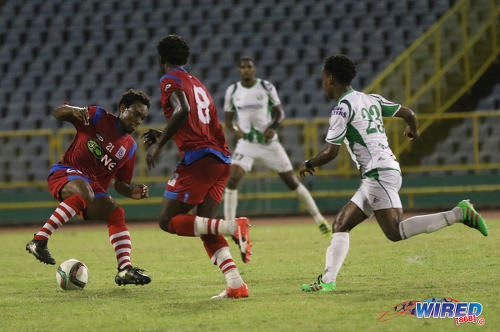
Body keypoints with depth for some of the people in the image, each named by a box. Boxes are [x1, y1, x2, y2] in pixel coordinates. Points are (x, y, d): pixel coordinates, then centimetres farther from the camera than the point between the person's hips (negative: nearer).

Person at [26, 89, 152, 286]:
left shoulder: (130, 147, 15)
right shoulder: (98, 118, 1)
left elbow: (118, 183, 19)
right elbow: (57, 113, 0)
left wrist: (133, 192, -4)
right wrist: (73, 110, -23)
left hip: (95, 186, 6)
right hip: (64, 174, -6)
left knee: (117, 214, -14)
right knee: (84, 191, -37)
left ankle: (125, 270, -18)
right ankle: (39, 240, -41)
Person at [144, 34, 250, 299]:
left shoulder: (170, 80, 2)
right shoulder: (198, 84, 28)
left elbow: (183, 110, -18)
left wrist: (159, 145, -13)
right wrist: (164, 137, 34)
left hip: (198, 158, -8)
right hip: (222, 160, 8)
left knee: (169, 221, -3)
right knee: (205, 228, 9)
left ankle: (232, 227, -23)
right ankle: (236, 284, -8)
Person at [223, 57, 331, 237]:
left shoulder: (266, 87, -3)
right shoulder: (232, 91, 2)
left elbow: (279, 112, 4)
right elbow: (228, 119, 10)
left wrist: (273, 127, -16)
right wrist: (234, 129, -12)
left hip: (269, 142, -1)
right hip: (246, 143, 1)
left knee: (292, 182, 3)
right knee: (232, 180, -19)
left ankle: (319, 219, 17)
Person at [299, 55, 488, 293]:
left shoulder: (342, 108, -8)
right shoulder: (370, 99, 16)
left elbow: (330, 152, -9)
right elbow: (408, 113, 20)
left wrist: (308, 164, 10)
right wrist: (413, 130, 43)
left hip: (379, 173, -10)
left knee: (396, 232, -19)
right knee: (340, 225, 9)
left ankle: (459, 213, -19)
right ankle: (327, 281, 2)